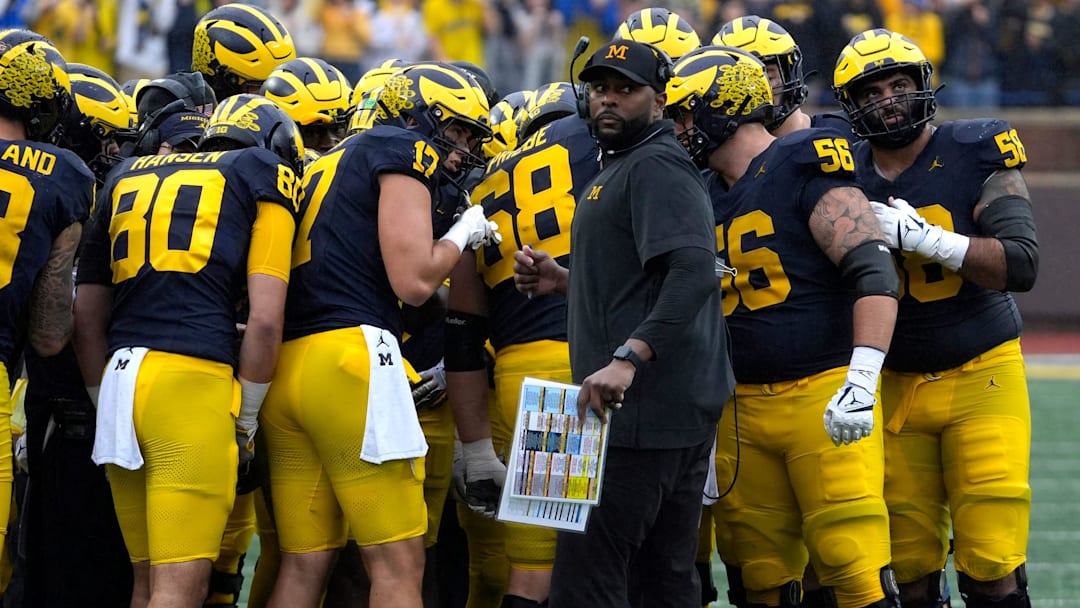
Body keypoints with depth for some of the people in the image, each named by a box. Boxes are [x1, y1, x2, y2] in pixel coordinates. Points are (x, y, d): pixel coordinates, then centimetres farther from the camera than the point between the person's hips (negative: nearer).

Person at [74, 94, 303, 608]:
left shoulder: (128, 177, 24)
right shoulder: (263, 177, 9)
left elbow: (86, 319, 23)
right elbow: (265, 318, -1)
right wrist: (246, 421, 8)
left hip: (119, 377, 6)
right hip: (195, 378, -6)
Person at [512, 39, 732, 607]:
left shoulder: (656, 168, -12)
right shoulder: (619, 168, 22)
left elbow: (693, 272, -26)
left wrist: (627, 358, -33)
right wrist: (565, 281, 17)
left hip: (643, 408, -11)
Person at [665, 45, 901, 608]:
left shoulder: (806, 169, -8)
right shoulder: (707, 196, 15)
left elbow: (874, 275, -16)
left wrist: (861, 383, -24)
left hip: (822, 394, -8)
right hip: (742, 409, 8)